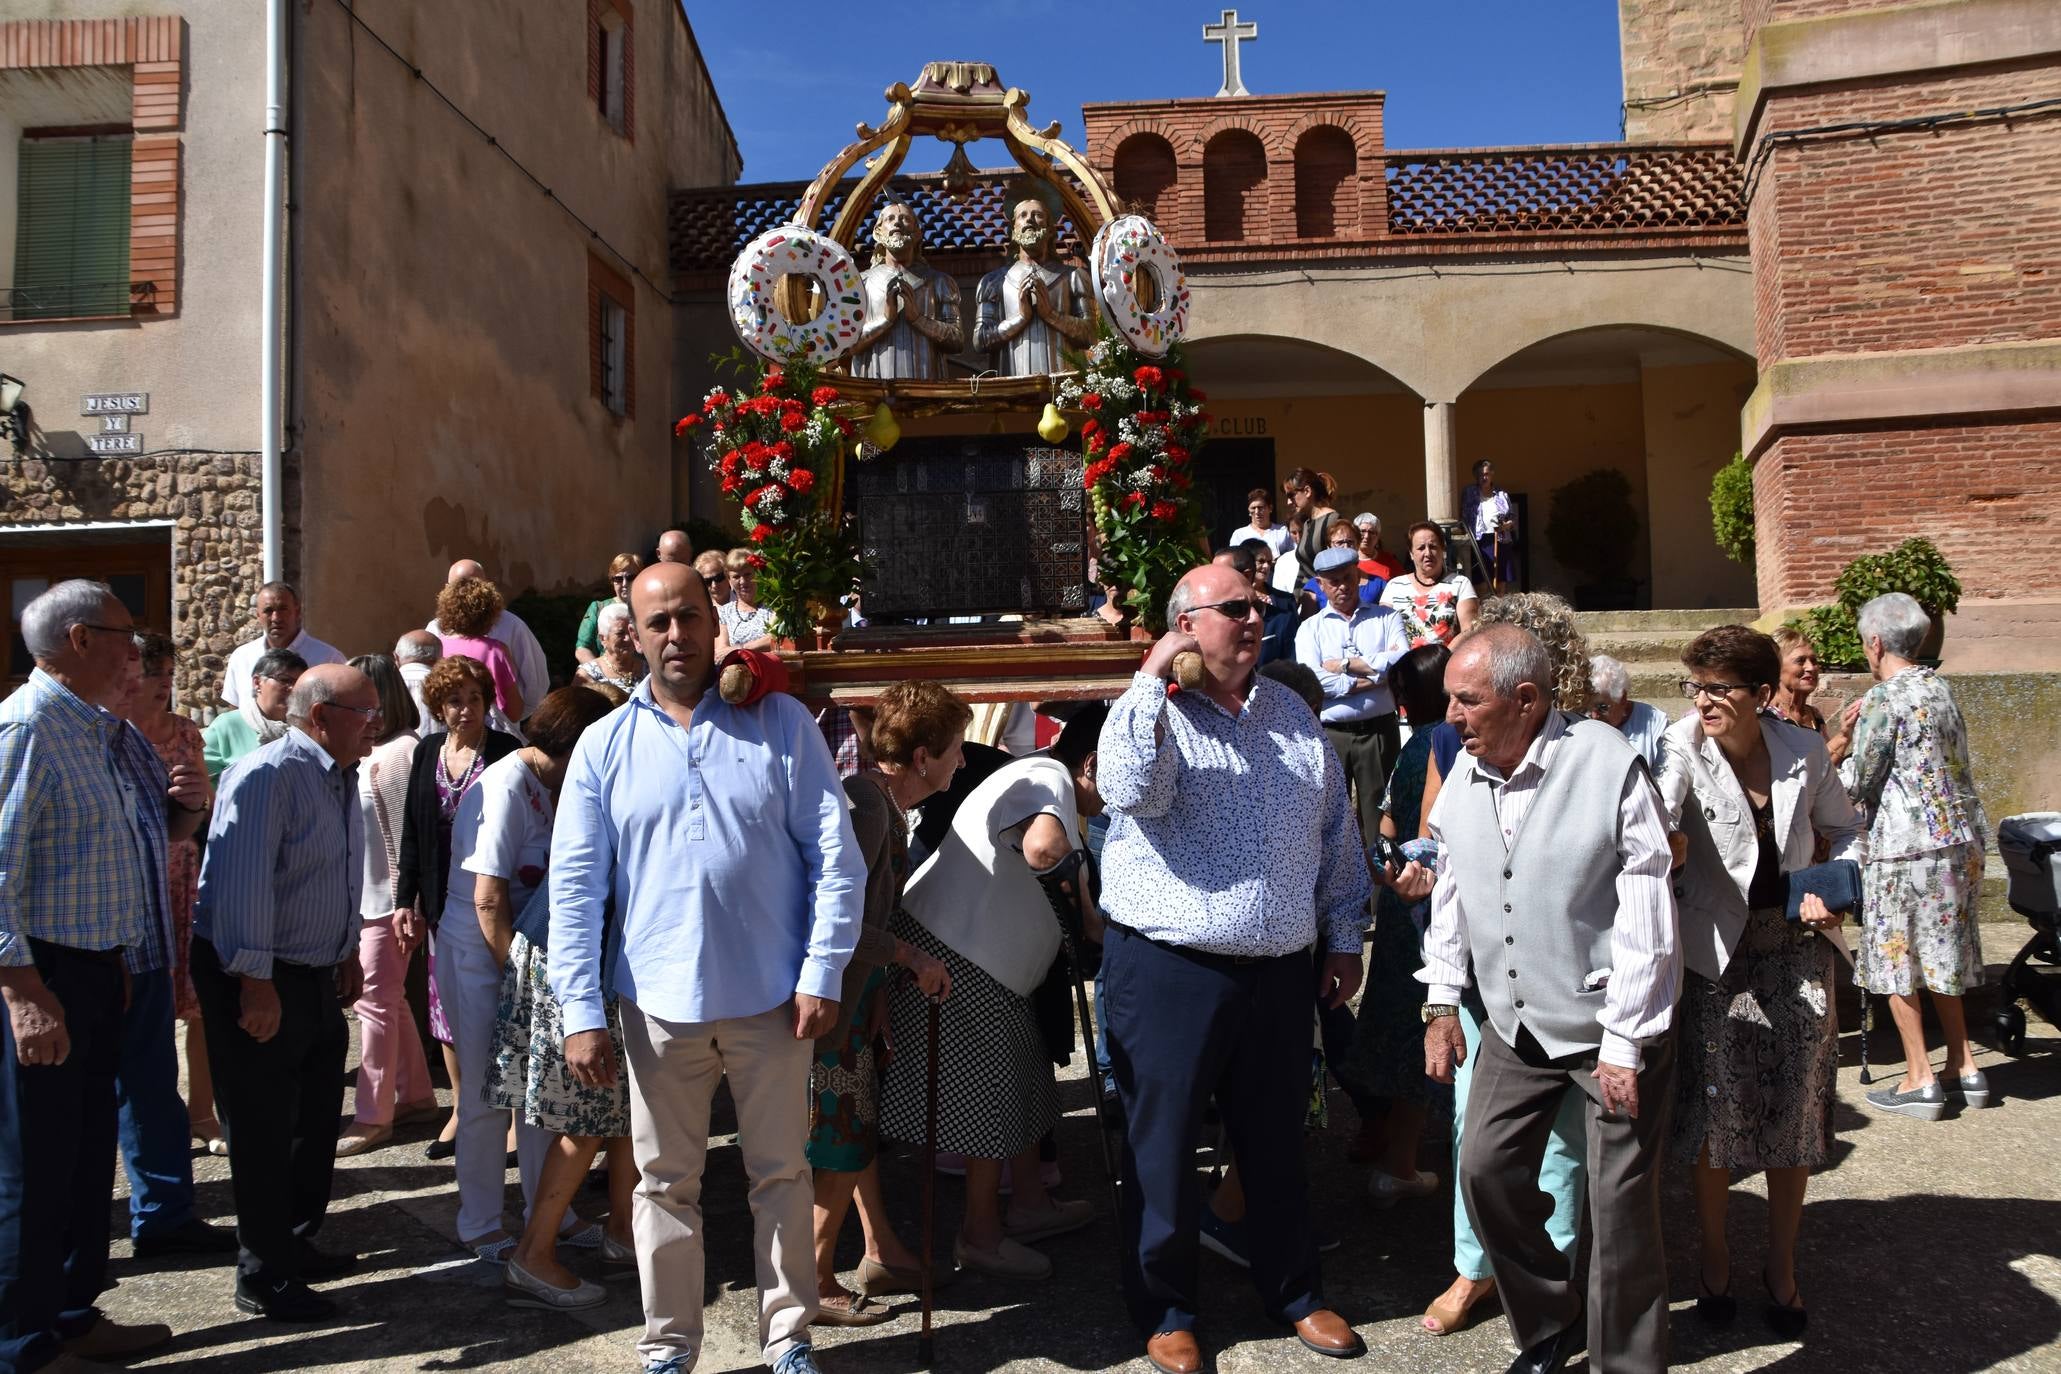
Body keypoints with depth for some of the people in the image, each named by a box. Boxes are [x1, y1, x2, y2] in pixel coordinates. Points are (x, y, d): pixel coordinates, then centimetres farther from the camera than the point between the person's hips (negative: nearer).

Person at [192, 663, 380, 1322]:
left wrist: (348, 951, 20)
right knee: (264, 1132, 1)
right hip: (255, 981, -9)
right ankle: (263, 1280, 15)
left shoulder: (342, 777, 10)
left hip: (318, 976, 9)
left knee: (316, 1123, 18)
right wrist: (256, 983, -25)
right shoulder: (266, 775, -20)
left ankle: (296, 1247, 35)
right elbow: (242, 881, -25)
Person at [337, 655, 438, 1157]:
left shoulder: (402, 751, -15)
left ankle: (372, 1116, 9)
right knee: (388, 999, 16)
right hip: (360, 895, 9)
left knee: (377, 1002, -1)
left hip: (386, 897, -9)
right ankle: (415, 1096, 28)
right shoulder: (366, 752, 11)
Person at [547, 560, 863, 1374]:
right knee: (665, 1182, 14)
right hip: (659, 1004, 1)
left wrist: (821, 976, -8)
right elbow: (574, 887, 1)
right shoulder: (605, 746, 2)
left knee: (782, 1174, 12)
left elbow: (836, 856, -3)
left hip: (770, 999, -1)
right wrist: (581, 1012, -5)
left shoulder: (781, 722, -2)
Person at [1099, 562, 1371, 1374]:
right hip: (1169, 969, -4)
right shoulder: (1155, 711, -6)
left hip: (1280, 971, 5)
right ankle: (1164, 1308, 25)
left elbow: (1336, 834, 15)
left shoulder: (1291, 715, 10)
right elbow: (1130, 792, -27)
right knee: (1163, 1144, 8)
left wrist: (1344, 938, 13)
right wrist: (1153, 676, -23)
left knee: (1277, 1140, 17)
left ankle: (1293, 1291, 35)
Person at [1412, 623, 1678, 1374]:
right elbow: (1454, 889, 11)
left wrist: (1625, 1044, -16)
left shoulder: (1607, 763, -19)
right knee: (1485, 1168, 9)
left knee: (1621, 1201, 2)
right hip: (1516, 1023, 6)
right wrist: (1442, 1004, 9)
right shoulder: (1466, 772, 0)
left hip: (1612, 1027, -6)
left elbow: (1645, 912, -18)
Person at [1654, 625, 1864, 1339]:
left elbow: (1845, 831, 12)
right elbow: (1653, 818, -34)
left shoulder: (1803, 750, -4)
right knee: (1715, 1105, 2)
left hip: (1796, 941, 3)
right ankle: (1715, 1256, 24)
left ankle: (1782, 1265, 27)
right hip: (1716, 948, -2)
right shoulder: (1683, 749, -14)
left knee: (1794, 1107, 8)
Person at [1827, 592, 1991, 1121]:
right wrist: (1858, 737, 9)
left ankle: (1920, 1081, 7)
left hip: (1906, 845, -8)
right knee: (1941, 957, 17)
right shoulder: (1938, 687, 10)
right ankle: (1963, 1067, 22)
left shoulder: (1883, 699, -15)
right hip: (1960, 840, 8)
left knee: (1897, 959, 2)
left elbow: (1858, 783, -12)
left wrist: (1842, 745, 7)